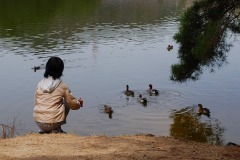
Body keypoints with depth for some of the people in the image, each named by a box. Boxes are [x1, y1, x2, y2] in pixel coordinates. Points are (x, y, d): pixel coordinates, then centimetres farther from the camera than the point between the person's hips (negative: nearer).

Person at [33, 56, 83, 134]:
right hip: (54, 123, -4)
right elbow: (72, 103, 4)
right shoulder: (62, 86, -6)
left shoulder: (40, 84, 2)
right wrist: (79, 102, 27)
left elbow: (36, 102, 13)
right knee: (66, 103, 20)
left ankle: (43, 129, 17)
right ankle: (56, 129, 13)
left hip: (39, 122, 4)